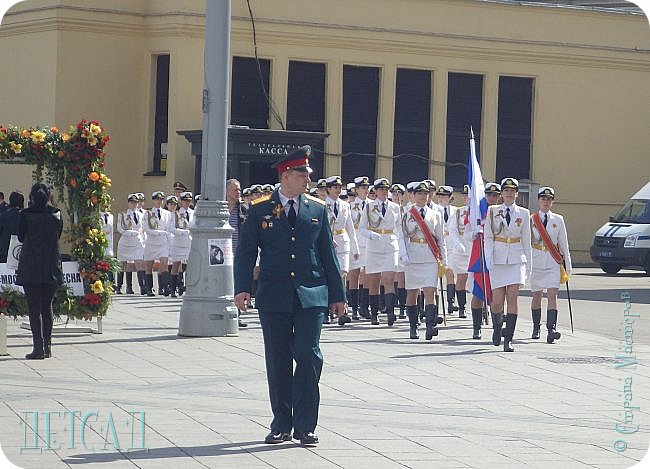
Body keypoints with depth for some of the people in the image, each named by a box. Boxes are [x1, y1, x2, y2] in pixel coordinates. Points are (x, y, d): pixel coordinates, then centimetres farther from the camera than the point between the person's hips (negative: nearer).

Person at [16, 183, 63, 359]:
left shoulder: (26, 214, -9)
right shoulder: (56, 214, -1)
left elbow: (21, 237, 3)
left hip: (30, 267, -3)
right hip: (52, 267, 3)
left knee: (34, 308, -1)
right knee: (47, 307, 13)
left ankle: (38, 347, -6)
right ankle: (47, 347, 15)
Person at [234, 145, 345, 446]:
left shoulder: (317, 209, 9)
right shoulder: (260, 210, 4)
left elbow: (328, 253, 12)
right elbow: (245, 252, 0)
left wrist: (337, 294, 11)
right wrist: (242, 288, -14)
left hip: (311, 297, 0)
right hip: (274, 297, 0)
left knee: (308, 356, -10)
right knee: (277, 362, 5)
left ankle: (304, 426, -4)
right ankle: (281, 425, 16)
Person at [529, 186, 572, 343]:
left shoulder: (558, 220, 6)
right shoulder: (531, 220, 4)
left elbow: (564, 244, 8)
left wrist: (567, 267, 6)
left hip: (553, 262, 0)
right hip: (536, 262, 1)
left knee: (552, 295, -12)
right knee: (537, 295, 10)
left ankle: (551, 329, -20)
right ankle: (536, 328, 26)